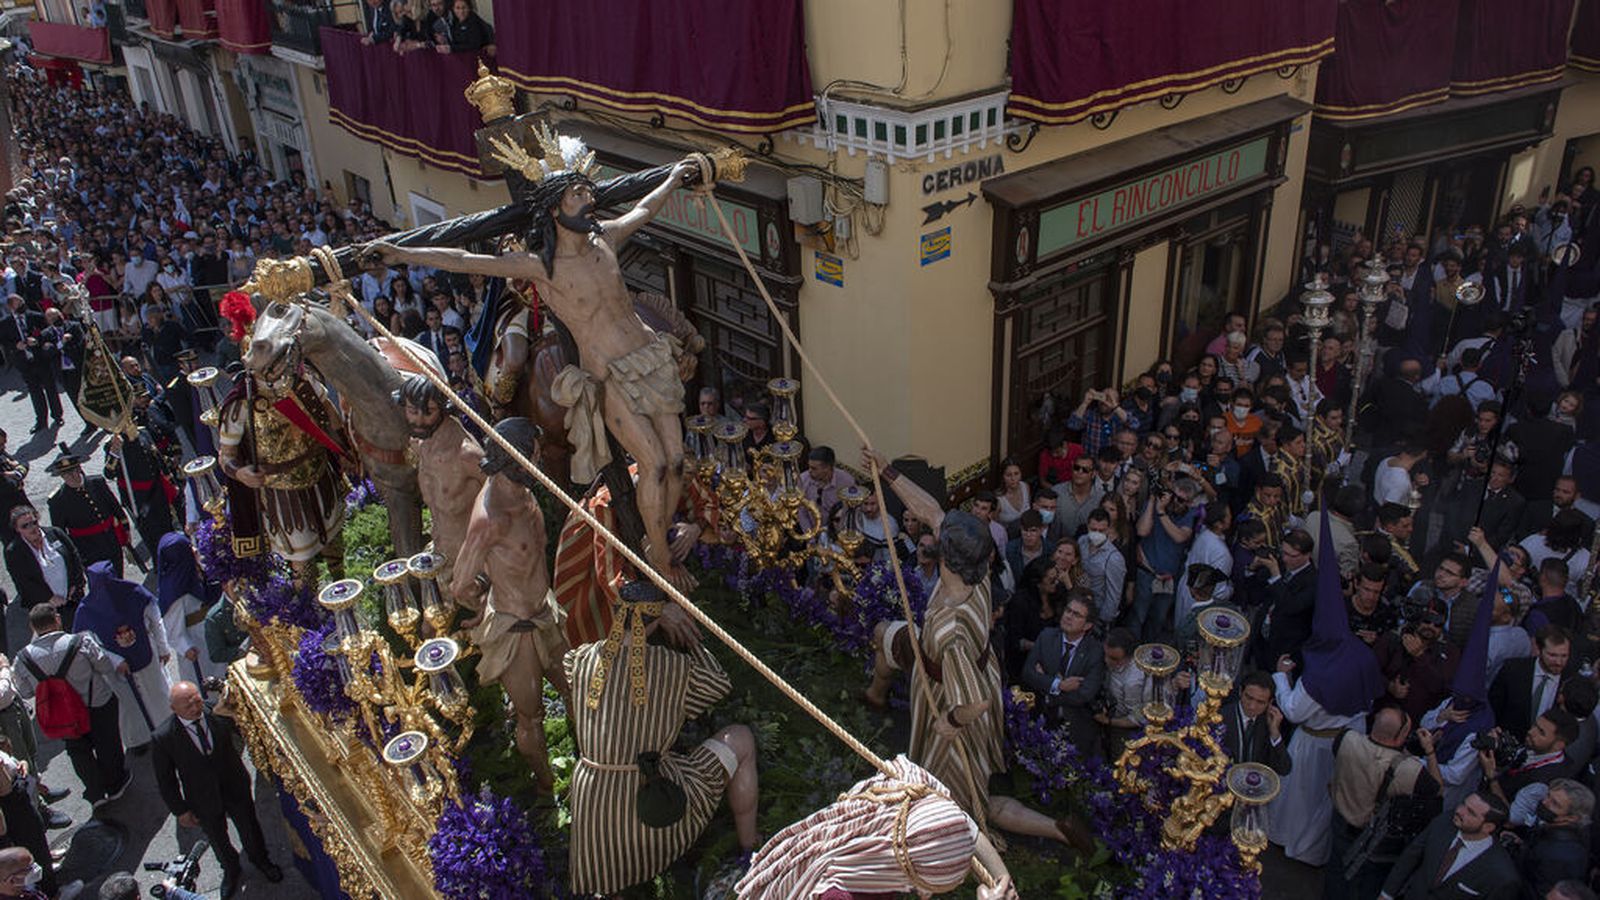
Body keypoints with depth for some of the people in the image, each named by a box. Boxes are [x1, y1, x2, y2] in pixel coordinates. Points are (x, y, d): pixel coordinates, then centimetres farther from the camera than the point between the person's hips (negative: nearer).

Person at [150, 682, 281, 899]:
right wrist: (180, 811, -6)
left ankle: (261, 860, 57)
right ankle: (230, 870, 57)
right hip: (204, 803, -1)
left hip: (236, 789, 1)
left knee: (250, 829, 24)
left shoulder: (219, 713, -25)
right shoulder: (163, 738, -27)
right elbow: (165, 781, -11)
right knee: (218, 841, 25)